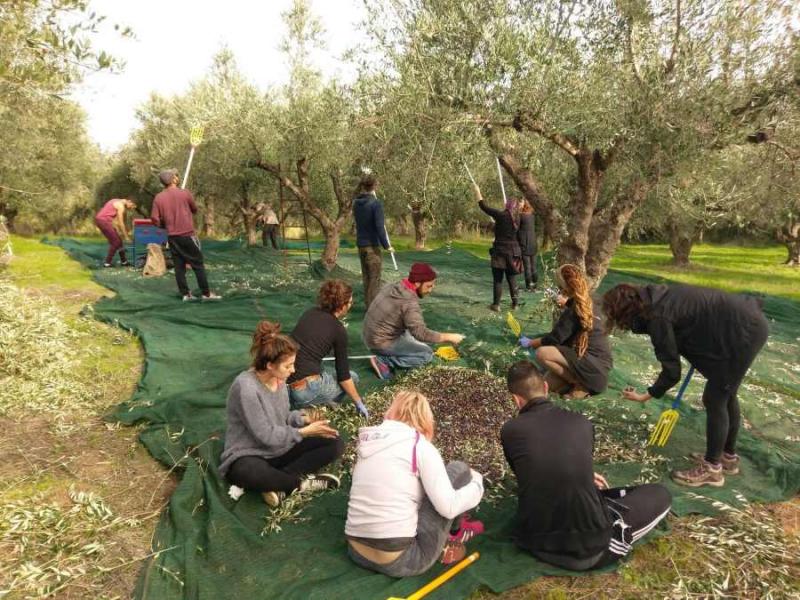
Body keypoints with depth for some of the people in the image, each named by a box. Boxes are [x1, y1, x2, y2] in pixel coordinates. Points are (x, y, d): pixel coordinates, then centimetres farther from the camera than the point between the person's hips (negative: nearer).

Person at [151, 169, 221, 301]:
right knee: (198, 265, 2)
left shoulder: (158, 198, 0)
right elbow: (195, 209, 6)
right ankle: (206, 293, 4)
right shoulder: (185, 193, -8)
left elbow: (155, 219, -1)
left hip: (172, 237, 4)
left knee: (179, 266, 9)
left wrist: (166, 224, 17)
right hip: (187, 235, -4)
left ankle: (185, 294, 10)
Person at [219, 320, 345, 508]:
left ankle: (280, 483, -16)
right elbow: (266, 436, -23)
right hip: (248, 456, -7)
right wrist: (305, 431, -20)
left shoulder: (278, 378, -3)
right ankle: (302, 481, -16)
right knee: (252, 473, -44)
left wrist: (303, 419, -9)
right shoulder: (246, 387, -26)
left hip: (280, 449, 8)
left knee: (335, 443, -6)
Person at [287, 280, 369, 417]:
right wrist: (359, 403, 11)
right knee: (352, 377, 17)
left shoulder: (310, 313, 10)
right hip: (302, 390, -6)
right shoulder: (339, 330, -7)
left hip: (282, 383, 6)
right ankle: (304, 404, 4)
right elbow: (343, 375, -1)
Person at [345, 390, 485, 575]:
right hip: (399, 560, -6)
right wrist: (476, 482, 7)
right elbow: (448, 507, -13)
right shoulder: (420, 445, -8)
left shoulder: (368, 441, 10)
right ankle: (454, 535, 22)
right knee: (458, 469, 5)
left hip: (358, 553, 7)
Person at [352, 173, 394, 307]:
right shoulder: (376, 203, -15)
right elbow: (380, 227, -19)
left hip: (361, 245, 7)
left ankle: (368, 305, 20)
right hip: (372, 245, -7)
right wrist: (386, 246, -11)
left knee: (366, 277, 14)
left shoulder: (356, 203, 6)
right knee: (375, 278, -2)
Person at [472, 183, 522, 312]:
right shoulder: (516, 219, 4)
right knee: (512, 279, 14)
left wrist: (477, 192, 5)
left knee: (498, 280, 1)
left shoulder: (501, 215, -12)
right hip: (513, 253, 5)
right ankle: (515, 303, 18)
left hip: (500, 252, -5)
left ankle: (496, 305, 3)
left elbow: (484, 207, -6)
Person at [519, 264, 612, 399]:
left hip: (594, 367, -9)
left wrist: (529, 343, -1)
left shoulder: (574, 310, -16)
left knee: (542, 353, -22)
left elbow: (554, 339, -15)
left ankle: (582, 385, -10)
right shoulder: (586, 304, 11)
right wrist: (566, 305, 25)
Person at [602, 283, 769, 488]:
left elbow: (672, 372, -13)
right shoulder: (657, 299, 4)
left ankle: (712, 470, 15)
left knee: (715, 400, 1)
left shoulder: (657, 318, -21)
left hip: (742, 332, -10)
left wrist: (646, 396, -2)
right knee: (726, 395, 20)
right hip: (748, 322, 10)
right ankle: (728, 456, 37)